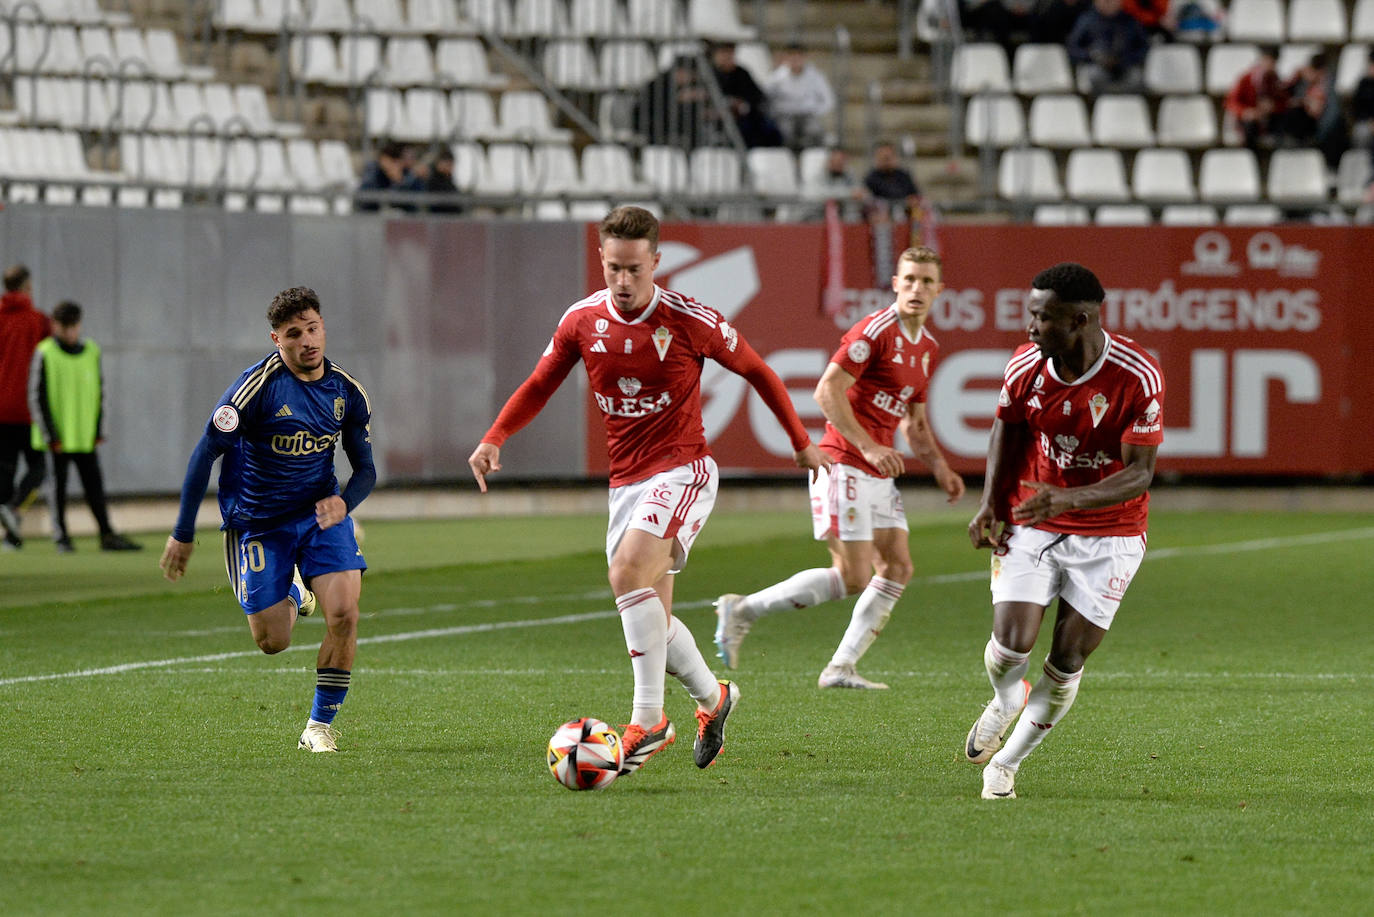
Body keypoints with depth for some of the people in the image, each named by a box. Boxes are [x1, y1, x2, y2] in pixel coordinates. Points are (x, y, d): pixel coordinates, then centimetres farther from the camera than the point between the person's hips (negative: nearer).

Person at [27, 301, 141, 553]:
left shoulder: (92, 352, 6)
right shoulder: (45, 354, -7)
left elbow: (99, 392, 13)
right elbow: (36, 397, -7)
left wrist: (99, 430, 7)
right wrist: (50, 435, -10)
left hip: (86, 435, 3)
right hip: (57, 436, -3)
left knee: (95, 485, 3)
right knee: (58, 484, 3)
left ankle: (107, 535, 6)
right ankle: (61, 537, 10)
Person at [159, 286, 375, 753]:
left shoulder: (347, 392, -4)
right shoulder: (258, 386, -19)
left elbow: (365, 469, 5)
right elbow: (205, 453, -15)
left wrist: (343, 501, -18)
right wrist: (183, 534, -13)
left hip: (321, 512, 3)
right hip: (257, 519, -3)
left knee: (344, 613, -19)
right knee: (273, 642, 2)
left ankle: (321, 724, -1)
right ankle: (292, 597, 41)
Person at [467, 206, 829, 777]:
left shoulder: (689, 319, -11)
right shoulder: (582, 321, 0)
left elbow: (755, 370, 4)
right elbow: (539, 386, 13)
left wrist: (801, 443, 11)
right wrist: (494, 440, -3)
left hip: (682, 471, -6)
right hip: (626, 481, 6)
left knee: (629, 573, -27)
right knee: (651, 620, 7)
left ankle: (648, 720, -24)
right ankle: (712, 698, 34)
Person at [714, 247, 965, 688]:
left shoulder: (927, 347, 15)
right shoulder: (875, 330, -13)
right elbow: (827, 391, -19)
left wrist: (939, 467, 13)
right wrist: (868, 446, -22)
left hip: (879, 474, 9)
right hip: (844, 465, -9)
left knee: (898, 566, 2)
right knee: (854, 578, -12)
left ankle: (841, 667, 6)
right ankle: (743, 609, -1)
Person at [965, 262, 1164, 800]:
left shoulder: (1138, 377, -22)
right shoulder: (1025, 366, -11)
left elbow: (1139, 473, -21)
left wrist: (1068, 499, -35)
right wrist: (991, 505, -2)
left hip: (1109, 536, -2)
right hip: (1031, 524, 2)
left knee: (1066, 664, -3)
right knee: (1012, 642, -13)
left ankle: (1006, 763, 18)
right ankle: (1006, 701, 24)